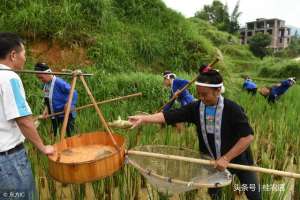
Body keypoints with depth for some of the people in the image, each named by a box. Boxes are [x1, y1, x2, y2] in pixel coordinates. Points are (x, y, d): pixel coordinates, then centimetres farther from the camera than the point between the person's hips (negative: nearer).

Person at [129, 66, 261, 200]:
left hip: (237, 159, -3)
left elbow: (248, 137, -27)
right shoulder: (196, 108, -16)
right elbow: (168, 116, -21)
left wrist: (226, 158, -29)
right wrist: (143, 118, -30)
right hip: (212, 160, 3)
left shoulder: (232, 109, -26)